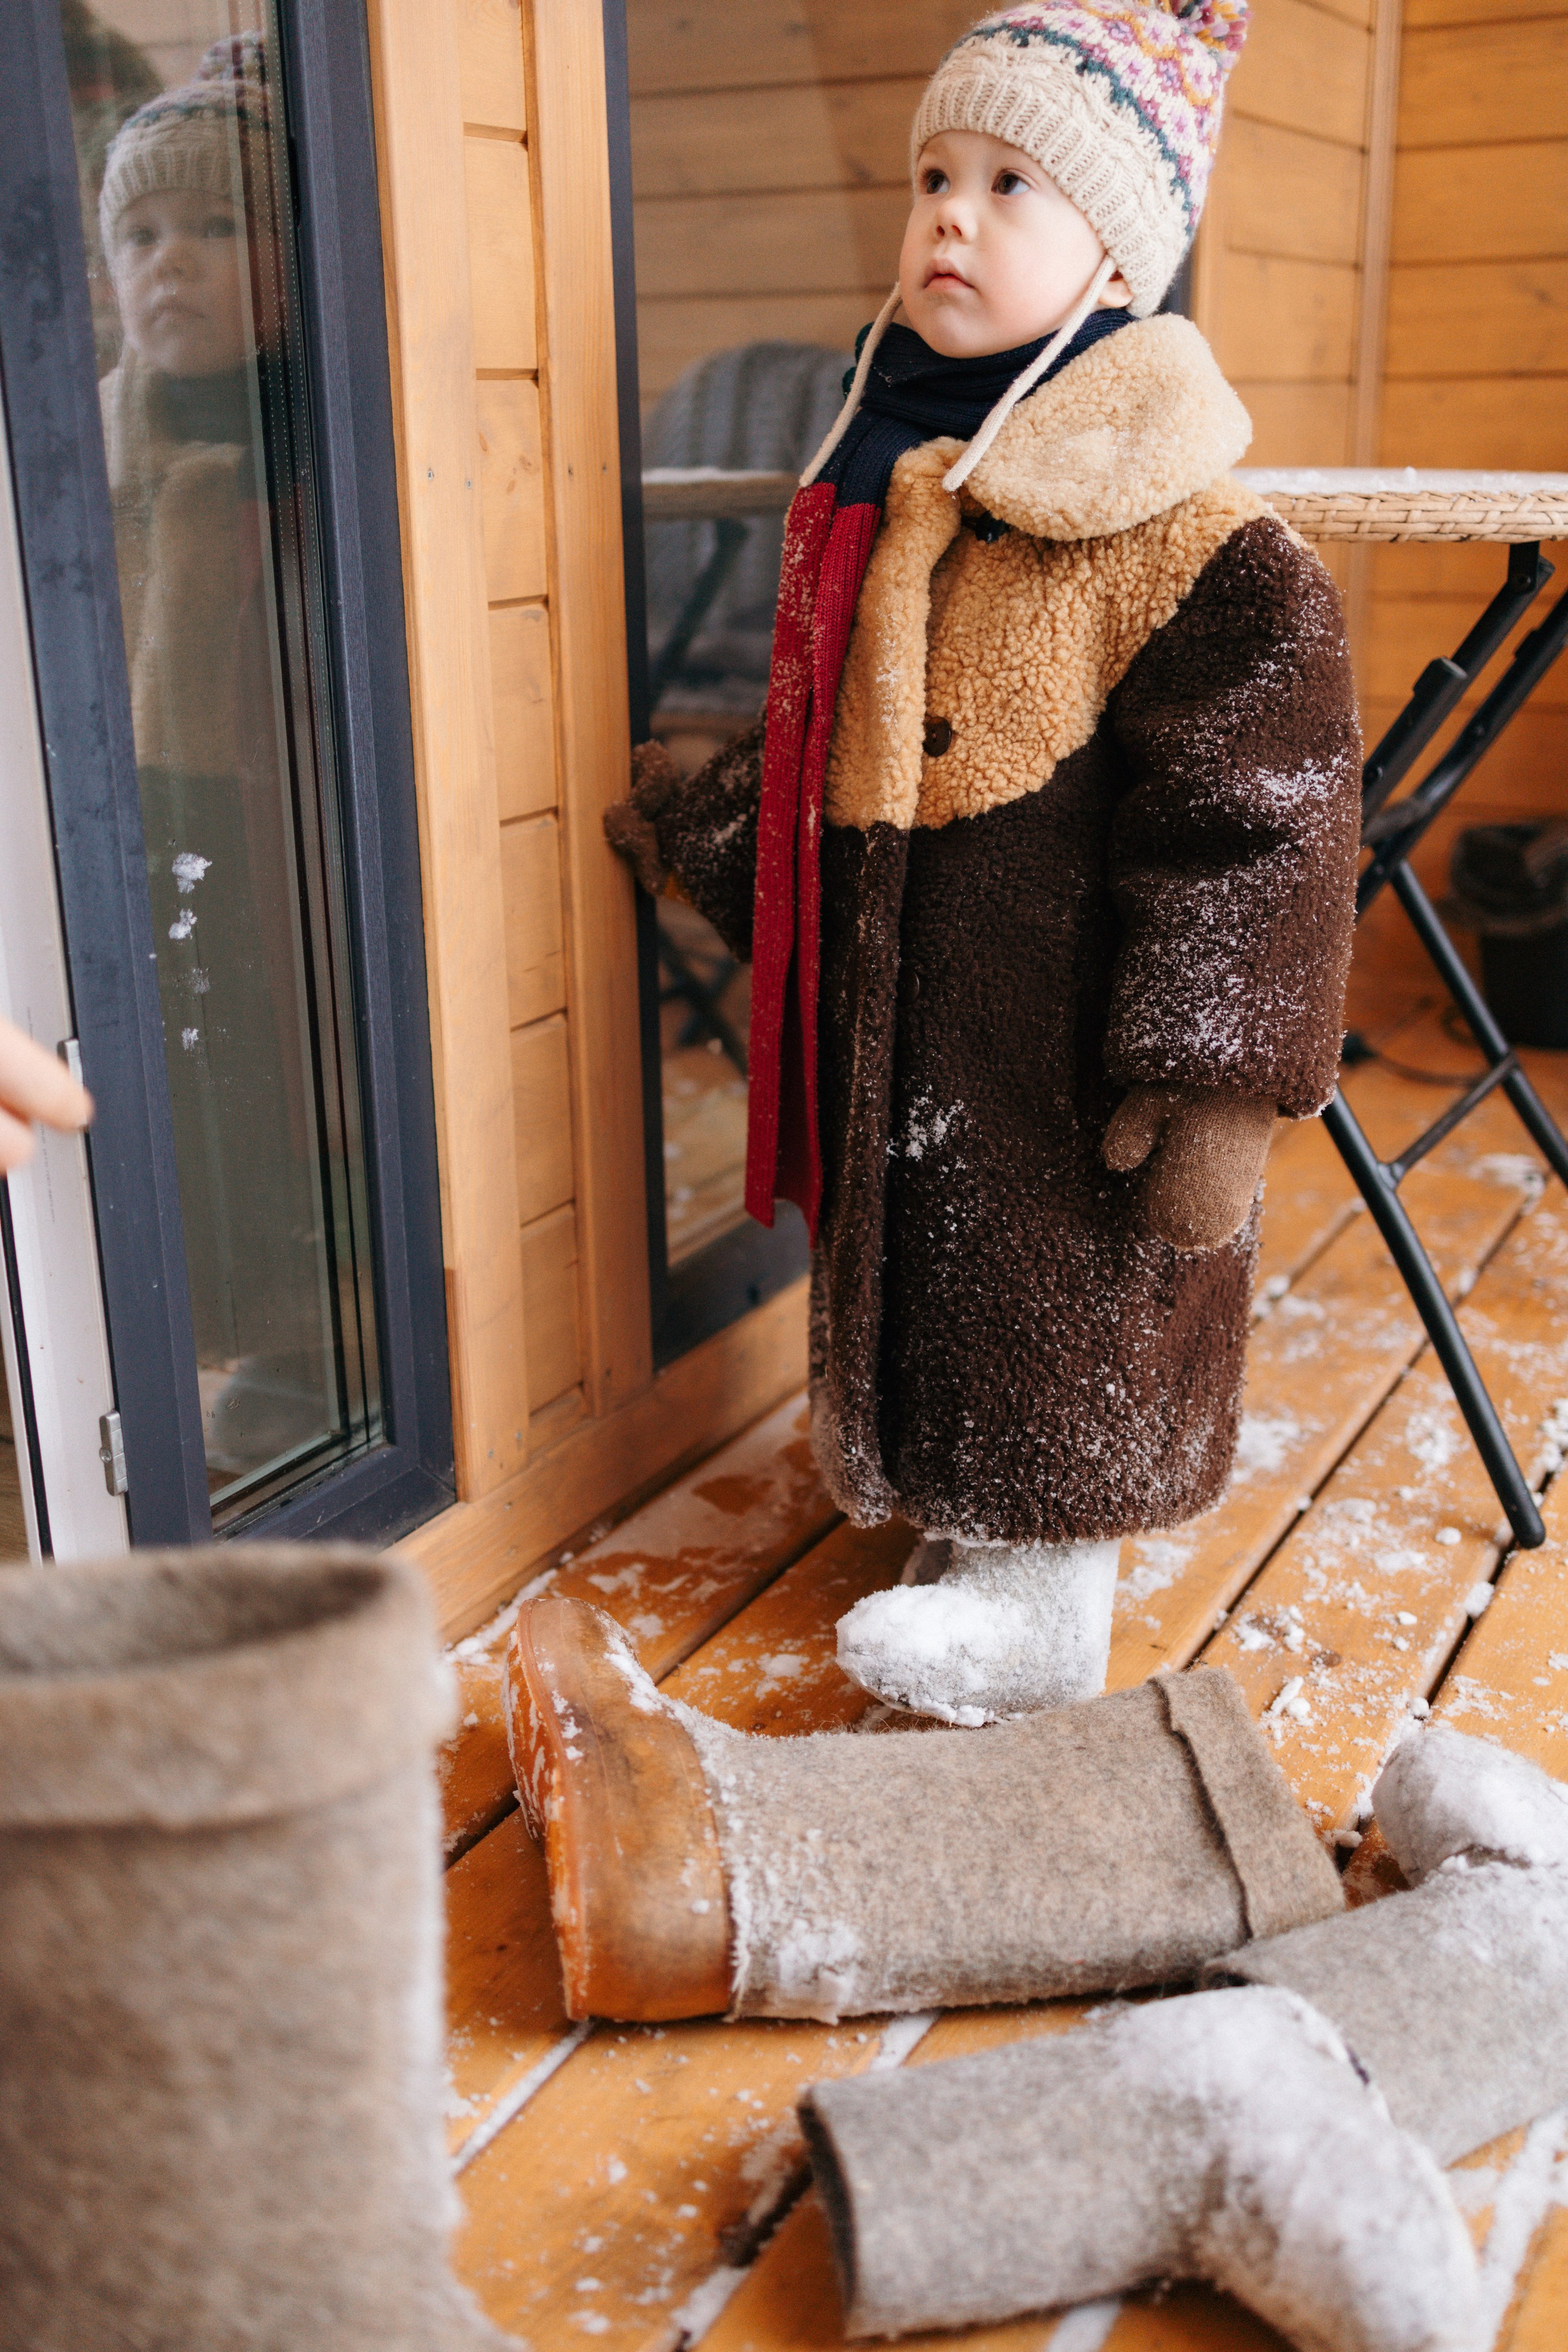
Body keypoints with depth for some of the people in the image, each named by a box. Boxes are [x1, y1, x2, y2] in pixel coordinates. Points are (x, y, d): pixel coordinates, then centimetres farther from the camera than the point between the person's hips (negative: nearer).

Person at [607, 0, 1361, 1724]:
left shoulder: (1180, 534, -18)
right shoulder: (880, 495, 6)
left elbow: (1250, 811, -19)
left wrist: (1211, 1074, -21)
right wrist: (694, 827, 24)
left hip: (1062, 1042, -7)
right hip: (901, 1018, 8)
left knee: (1065, 1322, 7)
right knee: (925, 1286, 18)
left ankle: (1045, 1630, 26)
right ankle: (977, 1546, 39)